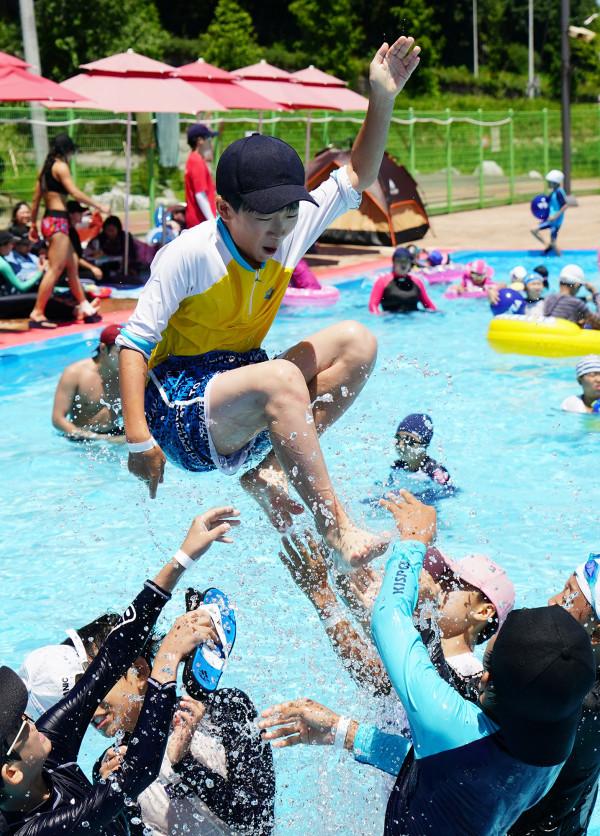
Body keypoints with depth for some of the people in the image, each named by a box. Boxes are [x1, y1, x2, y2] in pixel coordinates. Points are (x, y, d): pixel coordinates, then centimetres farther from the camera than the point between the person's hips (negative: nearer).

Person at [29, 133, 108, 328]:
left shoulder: (46, 168, 16)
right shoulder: (61, 166, -9)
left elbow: (36, 199, 16)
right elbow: (75, 193, -18)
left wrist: (33, 224, 21)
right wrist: (99, 206, -10)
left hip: (49, 220, 10)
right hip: (57, 221, -10)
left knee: (72, 265, 16)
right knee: (55, 269, -9)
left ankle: (84, 307, 22)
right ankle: (37, 314, -11)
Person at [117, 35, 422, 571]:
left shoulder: (290, 231, 0)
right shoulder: (189, 255, -18)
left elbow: (355, 179, 10)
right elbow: (135, 342, -18)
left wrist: (382, 100, -3)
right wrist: (139, 439, -25)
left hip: (242, 406, 8)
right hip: (181, 410, -8)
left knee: (356, 342, -5)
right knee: (281, 377, -36)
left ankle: (268, 471, -12)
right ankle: (337, 530, -34)